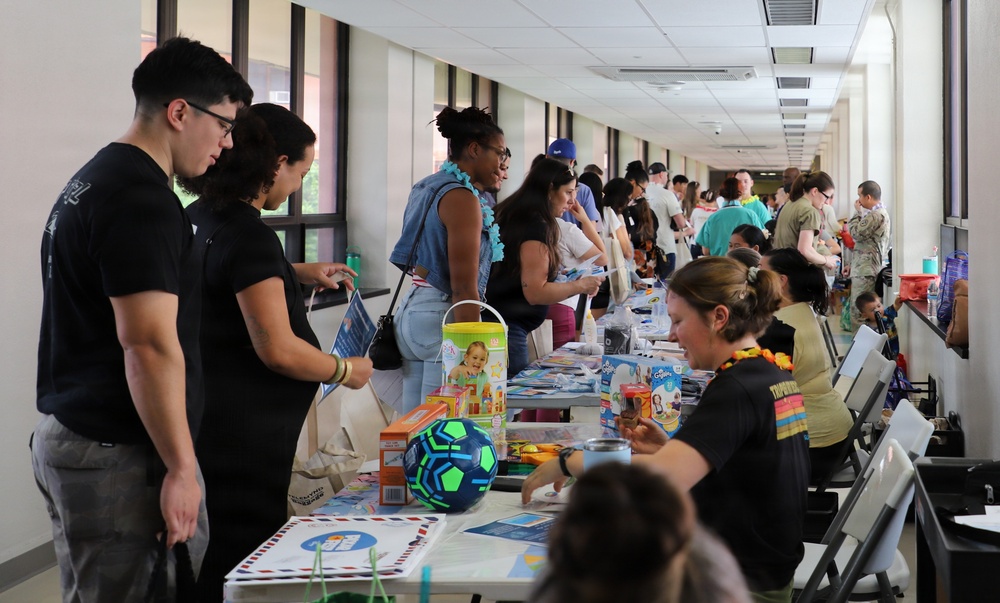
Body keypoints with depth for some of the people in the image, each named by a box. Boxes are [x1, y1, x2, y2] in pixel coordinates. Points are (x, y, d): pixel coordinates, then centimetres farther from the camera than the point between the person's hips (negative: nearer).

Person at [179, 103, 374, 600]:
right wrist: (344, 370, -8)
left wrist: (300, 274, 22)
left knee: (216, 559, 18)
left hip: (210, 419, 10)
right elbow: (278, 350, -24)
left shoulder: (199, 217, 7)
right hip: (243, 432, -9)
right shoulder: (251, 236, -21)